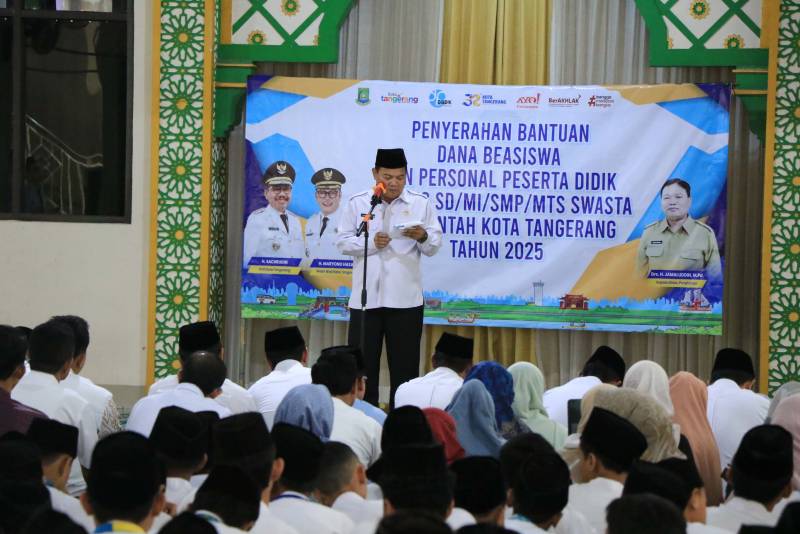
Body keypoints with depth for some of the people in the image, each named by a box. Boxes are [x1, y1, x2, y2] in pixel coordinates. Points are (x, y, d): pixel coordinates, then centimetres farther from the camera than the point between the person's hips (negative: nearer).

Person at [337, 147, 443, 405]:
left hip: (405, 298, 0)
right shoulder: (357, 203, 5)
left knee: (404, 365, 3)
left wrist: (423, 237, -19)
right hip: (366, 296, 0)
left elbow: (435, 246, 3)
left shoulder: (421, 204, 5)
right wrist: (371, 243, -14)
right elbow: (343, 242, 2)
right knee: (362, 363, 2)